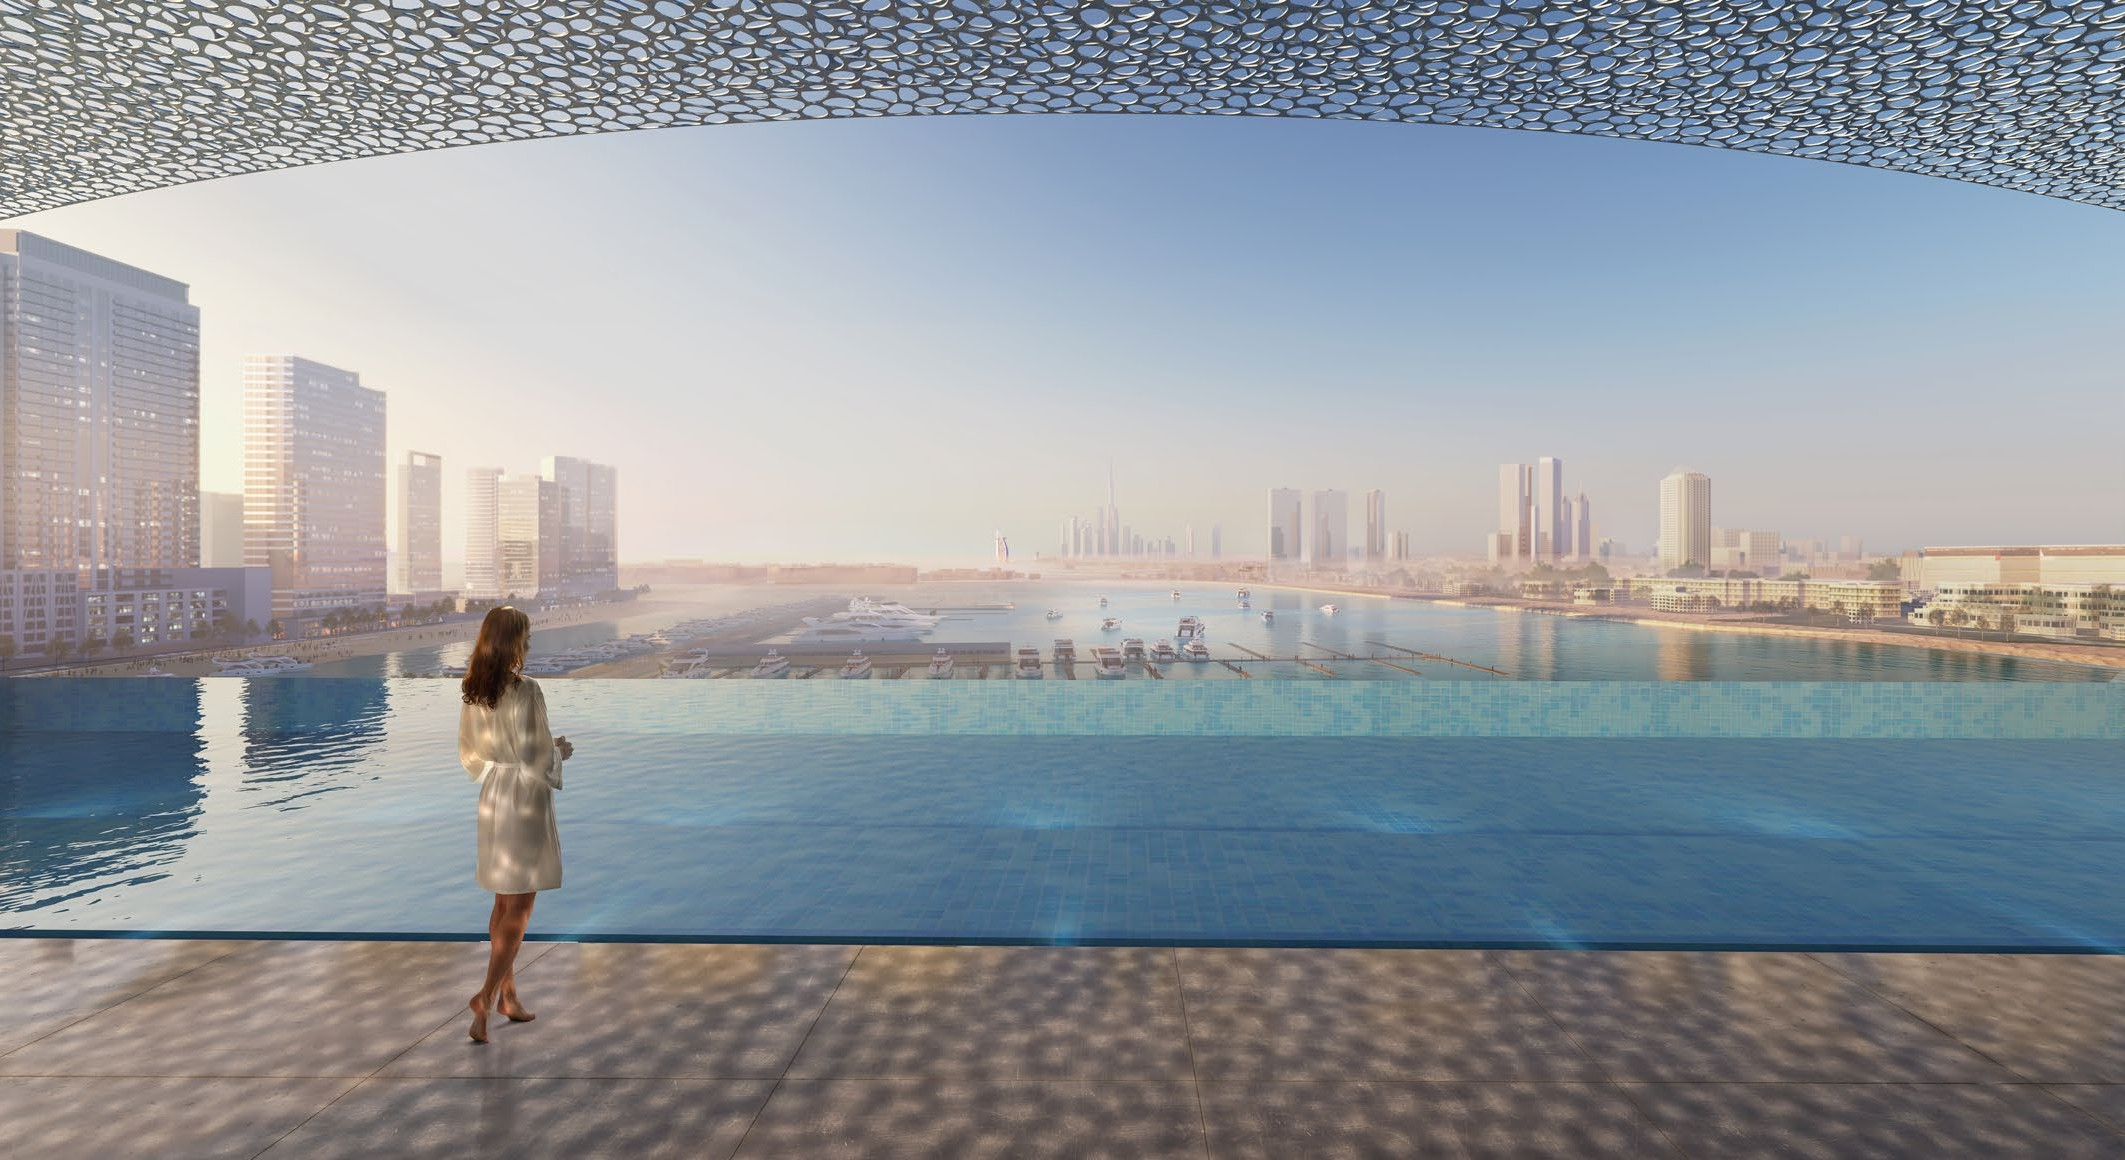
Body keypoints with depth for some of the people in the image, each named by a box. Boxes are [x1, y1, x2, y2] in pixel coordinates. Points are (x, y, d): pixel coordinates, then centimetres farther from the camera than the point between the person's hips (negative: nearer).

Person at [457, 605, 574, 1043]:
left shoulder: (471, 690, 3)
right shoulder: (525, 689, -21)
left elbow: (467, 753, 11)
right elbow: (536, 758, -19)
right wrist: (560, 750, 0)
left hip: (492, 798, 8)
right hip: (524, 801, -8)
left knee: (504, 904, 18)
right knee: (519, 908, 4)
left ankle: (507, 993, 29)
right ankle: (487, 995, 1)